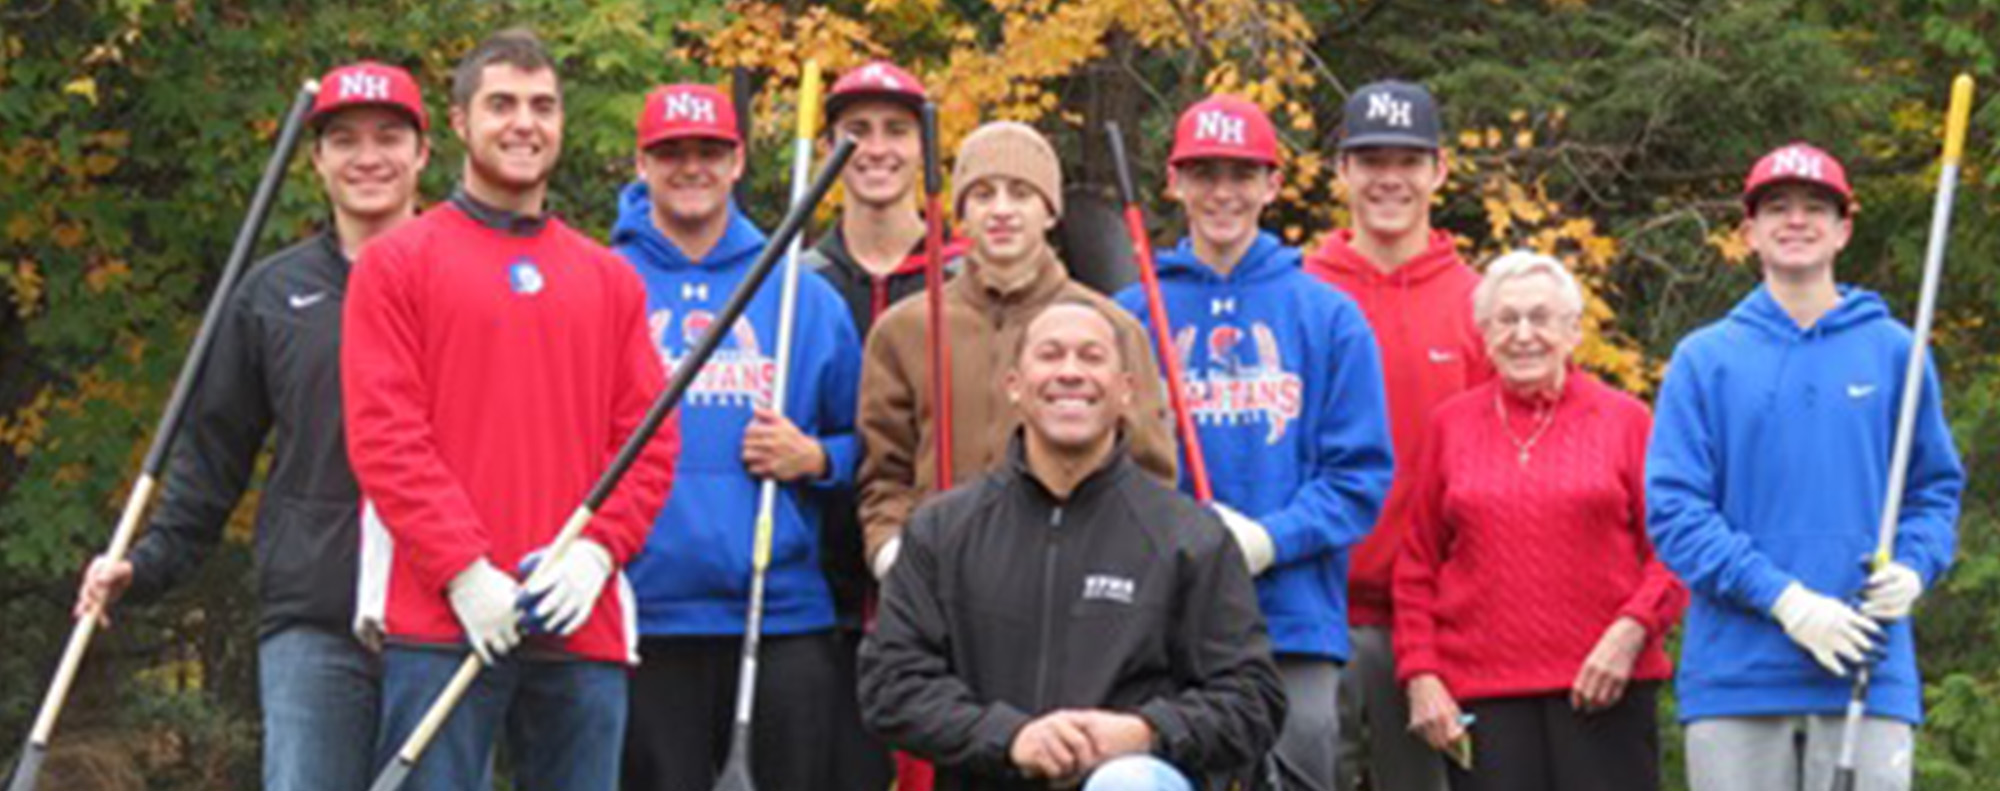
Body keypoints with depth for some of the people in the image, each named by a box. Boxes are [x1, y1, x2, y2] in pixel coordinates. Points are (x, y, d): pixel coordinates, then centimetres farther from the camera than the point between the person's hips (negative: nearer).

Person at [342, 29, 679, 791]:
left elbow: (650, 440, 11)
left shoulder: (611, 279, 17)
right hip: (440, 617, -4)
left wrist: (596, 550, -6)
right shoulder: (396, 263, 5)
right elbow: (383, 435, -4)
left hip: (582, 615, 4)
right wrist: (463, 570, -13)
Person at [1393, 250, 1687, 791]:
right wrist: (1420, 674, 2)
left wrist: (1632, 630, -12)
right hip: (1481, 693, 1)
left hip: (1601, 685, -1)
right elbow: (1417, 567, 11)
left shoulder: (1624, 420, 6)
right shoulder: (1452, 426, 11)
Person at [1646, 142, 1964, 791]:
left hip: (1870, 676, 0)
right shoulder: (1706, 359, 6)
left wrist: (1913, 567, -9)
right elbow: (1673, 507, -2)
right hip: (1736, 680, 0)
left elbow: (1936, 488, 13)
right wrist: (1782, 597, -13)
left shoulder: (1893, 351, 9)